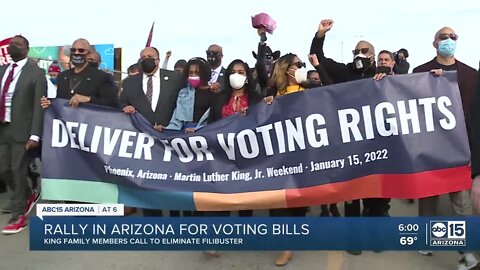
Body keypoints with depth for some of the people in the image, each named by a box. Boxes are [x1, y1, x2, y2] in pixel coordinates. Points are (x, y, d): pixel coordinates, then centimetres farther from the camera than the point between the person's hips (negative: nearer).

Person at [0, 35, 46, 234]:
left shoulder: (36, 73, -6)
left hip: (22, 130, -6)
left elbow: (38, 106, -10)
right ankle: (27, 196, 36)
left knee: (18, 172, 0)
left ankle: (18, 217, 13)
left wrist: (34, 135, -16)